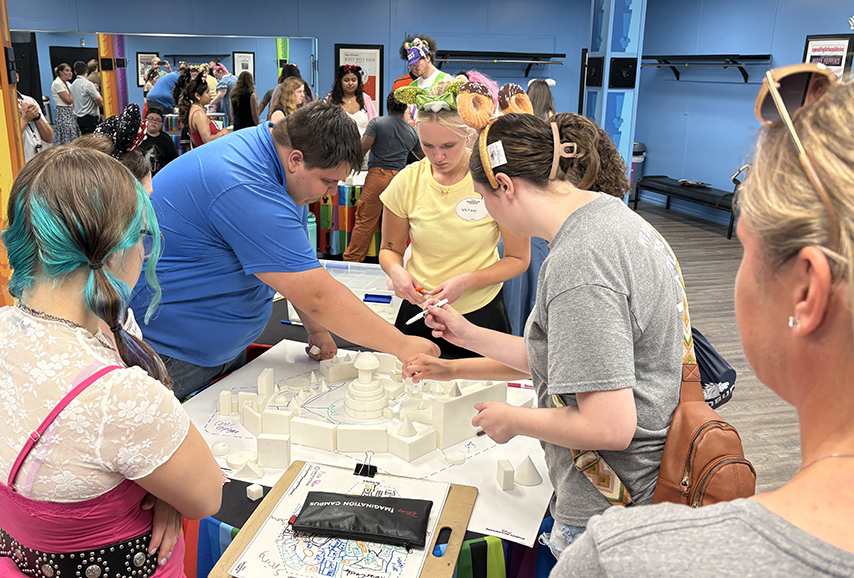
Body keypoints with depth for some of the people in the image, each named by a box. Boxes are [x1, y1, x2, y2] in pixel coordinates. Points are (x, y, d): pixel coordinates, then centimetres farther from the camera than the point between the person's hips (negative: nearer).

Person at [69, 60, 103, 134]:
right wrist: (97, 90, 4)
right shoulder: (88, 84, -12)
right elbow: (101, 103, -11)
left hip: (79, 118, 8)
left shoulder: (73, 84, 12)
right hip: (90, 119, -8)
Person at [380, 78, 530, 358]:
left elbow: (517, 259, -7)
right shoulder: (407, 182, -7)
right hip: (418, 312, 2)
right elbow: (390, 249, 6)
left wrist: (466, 282, -22)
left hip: (481, 312, -1)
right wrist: (396, 270, -17)